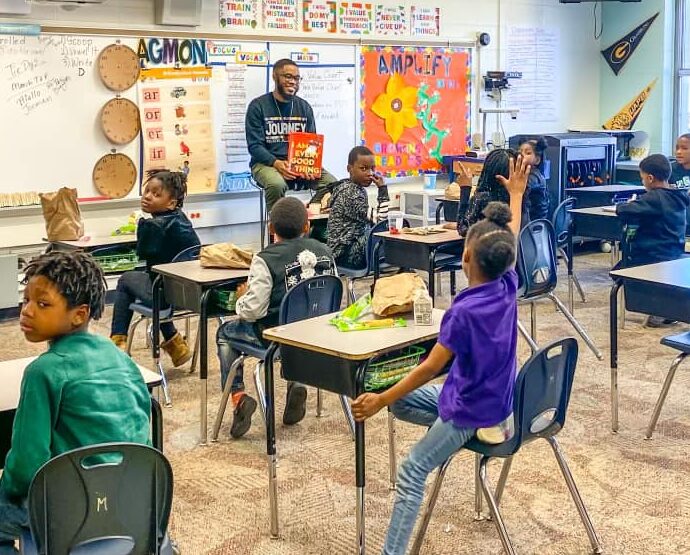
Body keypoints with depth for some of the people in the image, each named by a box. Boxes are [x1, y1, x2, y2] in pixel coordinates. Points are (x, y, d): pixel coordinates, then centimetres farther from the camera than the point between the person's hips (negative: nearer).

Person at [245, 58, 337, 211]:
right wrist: (276, 163, -25)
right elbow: (255, 145, -7)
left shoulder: (304, 107, 12)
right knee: (277, 185, -38)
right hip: (267, 162, -4)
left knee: (332, 183, -22)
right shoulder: (258, 106, -1)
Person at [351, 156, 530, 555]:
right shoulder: (508, 287, -7)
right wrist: (517, 194, 24)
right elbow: (509, 242, 12)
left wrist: (380, 401, -16)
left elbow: (430, 367, -23)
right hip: (499, 401, 8)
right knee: (402, 400, 16)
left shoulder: (464, 311, -26)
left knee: (411, 474, -7)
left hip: (474, 412, -8)